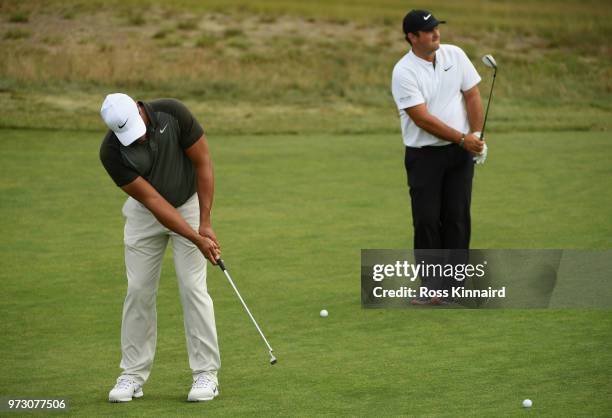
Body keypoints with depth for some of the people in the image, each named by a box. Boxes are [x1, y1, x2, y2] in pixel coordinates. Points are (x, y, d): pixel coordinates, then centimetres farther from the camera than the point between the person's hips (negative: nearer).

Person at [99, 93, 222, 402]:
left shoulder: (173, 113, -27)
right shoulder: (111, 153, -25)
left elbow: (203, 163, -17)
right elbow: (153, 200, -24)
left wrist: (205, 224, -20)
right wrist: (197, 240, -28)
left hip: (189, 204, -1)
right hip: (145, 213, 1)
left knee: (193, 287, -8)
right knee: (139, 289, -2)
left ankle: (206, 373, -4)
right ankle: (133, 375, 7)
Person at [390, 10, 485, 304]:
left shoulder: (455, 55, 2)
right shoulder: (404, 72, -13)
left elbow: (472, 95, 4)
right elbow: (422, 118, -17)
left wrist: (476, 135, -7)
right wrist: (462, 138, -18)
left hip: (459, 153, 3)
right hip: (423, 155, -3)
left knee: (457, 218, 2)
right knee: (427, 220, -4)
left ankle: (456, 283, 8)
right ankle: (432, 288, 1)